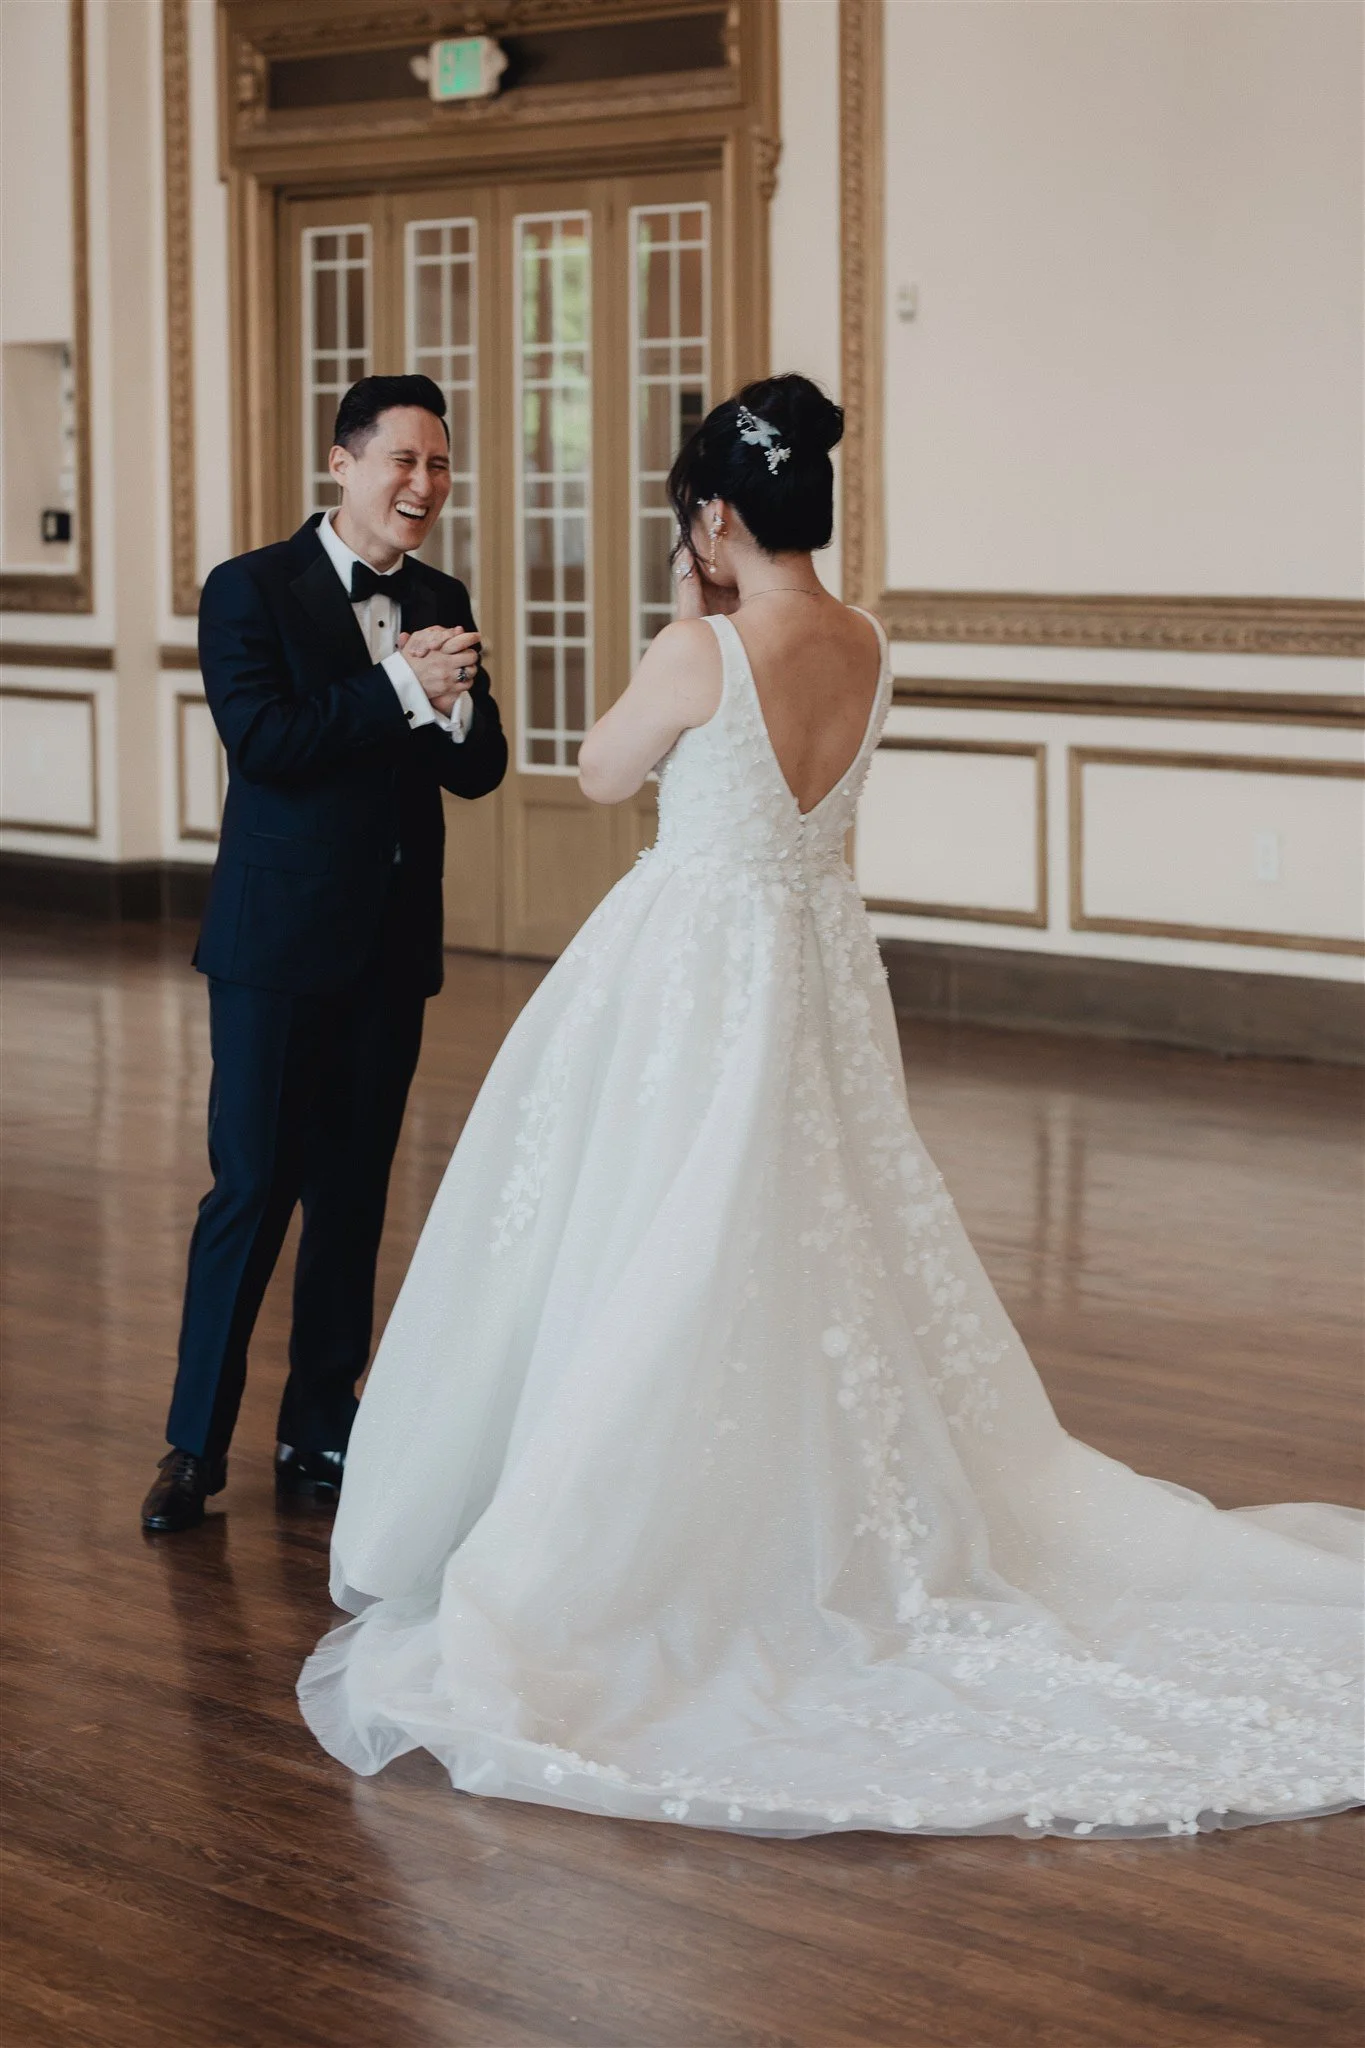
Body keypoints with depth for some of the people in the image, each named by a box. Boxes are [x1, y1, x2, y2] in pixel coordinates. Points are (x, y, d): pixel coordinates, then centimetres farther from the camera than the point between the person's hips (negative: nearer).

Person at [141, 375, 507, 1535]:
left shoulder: (441, 605, 10)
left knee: (354, 1193, 11)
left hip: (394, 948, 5)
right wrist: (400, 690, -20)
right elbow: (260, 740, -18)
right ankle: (198, 1440, 5)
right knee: (252, 1187, -4)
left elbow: (480, 773, 5)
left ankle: (319, 1433, 21)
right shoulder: (251, 590, -6)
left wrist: (455, 699, -16)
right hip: (280, 942, -5)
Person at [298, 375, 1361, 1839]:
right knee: (823, 1261, 17)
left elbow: (602, 775, -4)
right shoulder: (866, 648, -1)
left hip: (694, 975, -7)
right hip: (817, 964, 7)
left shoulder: (700, 654, -21)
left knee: (660, 1267, 4)